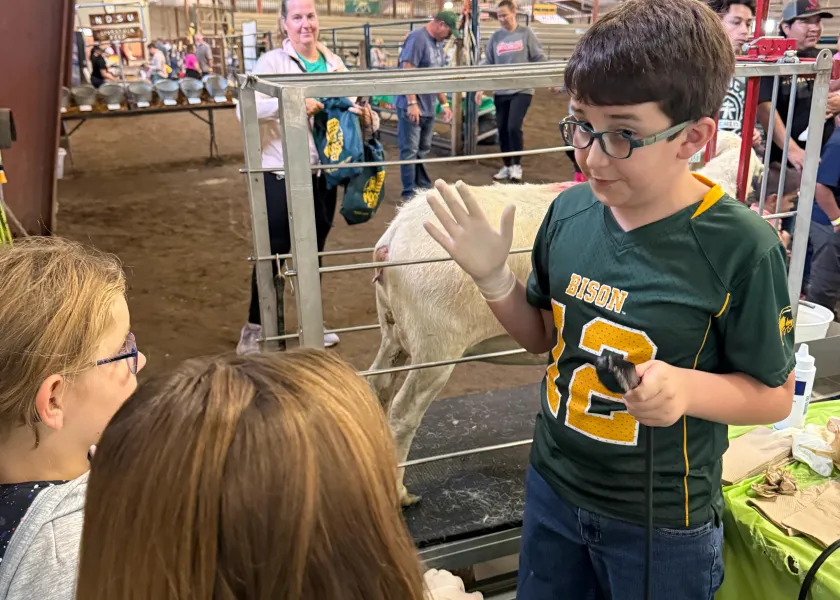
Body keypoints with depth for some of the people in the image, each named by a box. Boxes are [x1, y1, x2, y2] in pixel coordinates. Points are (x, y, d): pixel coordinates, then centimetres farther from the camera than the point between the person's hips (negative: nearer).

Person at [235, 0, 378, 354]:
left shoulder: (334, 64, 7)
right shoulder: (272, 62, -8)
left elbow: (354, 109, 9)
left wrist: (367, 117, -14)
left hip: (322, 173, 5)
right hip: (281, 174, -5)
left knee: (314, 251, 16)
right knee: (273, 253, 1)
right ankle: (255, 329, 16)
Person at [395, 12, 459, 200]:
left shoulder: (437, 43, 14)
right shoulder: (417, 38, -14)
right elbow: (407, 71, -20)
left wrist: (444, 103, 20)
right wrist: (412, 103, -24)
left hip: (428, 107, 8)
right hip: (411, 107, -8)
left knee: (423, 150, 15)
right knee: (410, 151, -3)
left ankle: (423, 187, 24)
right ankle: (410, 192, 2)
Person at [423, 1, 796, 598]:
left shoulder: (741, 247, -22)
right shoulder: (571, 210, -9)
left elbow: (775, 394, -11)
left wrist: (686, 387, -30)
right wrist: (494, 277, -13)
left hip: (661, 525, -4)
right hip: (553, 486, 5)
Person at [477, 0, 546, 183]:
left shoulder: (526, 33, -1)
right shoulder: (495, 37, 6)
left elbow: (539, 58, 1)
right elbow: (488, 64, 9)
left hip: (522, 89, -3)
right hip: (500, 91, 4)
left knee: (514, 127, -14)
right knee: (502, 130, 6)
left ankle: (517, 165, 3)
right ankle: (507, 166, 21)